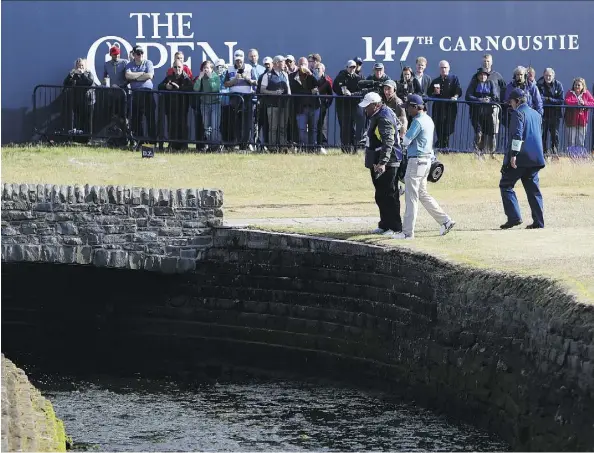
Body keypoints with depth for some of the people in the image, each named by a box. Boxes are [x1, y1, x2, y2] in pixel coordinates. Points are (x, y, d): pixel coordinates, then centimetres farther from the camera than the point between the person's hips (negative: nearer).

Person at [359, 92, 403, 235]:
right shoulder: (376, 116, 13)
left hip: (387, 164, -11)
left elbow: (388, 142, -29)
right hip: (377, 162, 11)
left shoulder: (384, 119, -19)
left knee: (389, 196, -6)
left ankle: (395, 227, -2)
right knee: (381, 196, 15)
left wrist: (382, 163, -39)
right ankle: (384, 225, 23)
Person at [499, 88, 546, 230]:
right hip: (535, 157, 8)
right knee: (533, 188, 9)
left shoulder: (518, 113, -8)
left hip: (520, 158, -8)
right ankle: (538, 221, 4)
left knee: (506, 185, 0)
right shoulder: (536, 114, 18)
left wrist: (513, 155, -19)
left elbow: (517, 135, -17)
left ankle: (514, 217, -11)